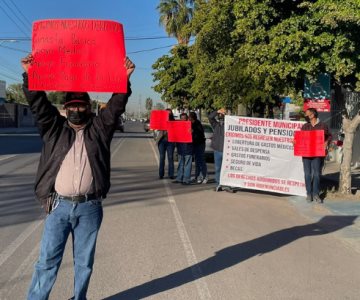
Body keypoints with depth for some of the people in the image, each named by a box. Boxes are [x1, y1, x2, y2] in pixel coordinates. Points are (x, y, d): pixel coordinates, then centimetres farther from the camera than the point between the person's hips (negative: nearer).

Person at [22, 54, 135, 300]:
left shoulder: (99, 128, 7)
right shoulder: (55, 128, 10)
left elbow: (117, 105, -2)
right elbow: (38, 103, 1)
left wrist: (125, 78, -13)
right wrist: (29, 75, -11)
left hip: (90, 207, 0)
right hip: (59, 206, 0)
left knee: (84, 261, 12)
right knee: (47, 260, 6)